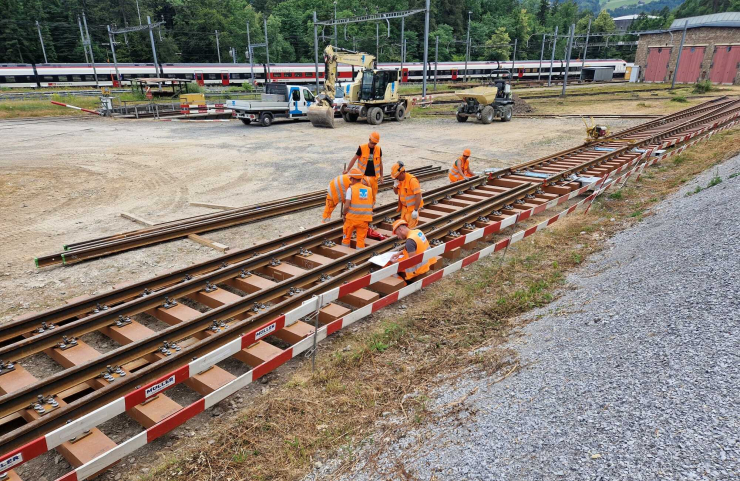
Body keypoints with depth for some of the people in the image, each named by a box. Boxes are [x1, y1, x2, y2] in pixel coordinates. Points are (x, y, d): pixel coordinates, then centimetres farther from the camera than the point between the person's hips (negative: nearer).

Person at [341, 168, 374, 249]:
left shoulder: (351, 189, -6)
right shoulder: (369, 189, 6)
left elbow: (347, 205, -13)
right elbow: (371, 205, 7)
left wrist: (344, 214, 4)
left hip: (352, 218, -2)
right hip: (365, 219, 2)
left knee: (346, 237, 16)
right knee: (361, 239, 8)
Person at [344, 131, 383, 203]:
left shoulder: (378, 149, 0)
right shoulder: (362, 148, -9)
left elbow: (380, 163, 10)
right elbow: (354, 159, -2)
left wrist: (381, 175, 12)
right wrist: (347, 169, -5)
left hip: (374, 176, 3)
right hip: (363, 175, -3)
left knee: (373, 195, 9)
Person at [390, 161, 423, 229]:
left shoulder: (412, 180, -24)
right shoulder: (399, 179, 0)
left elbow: (418, 195, -27)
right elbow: (396, 192, 14)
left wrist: (416, 210, -29)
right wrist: (395, 185, -9)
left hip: (413, 207, -8)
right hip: (405, 206, 8)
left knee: (410, 227, -3)